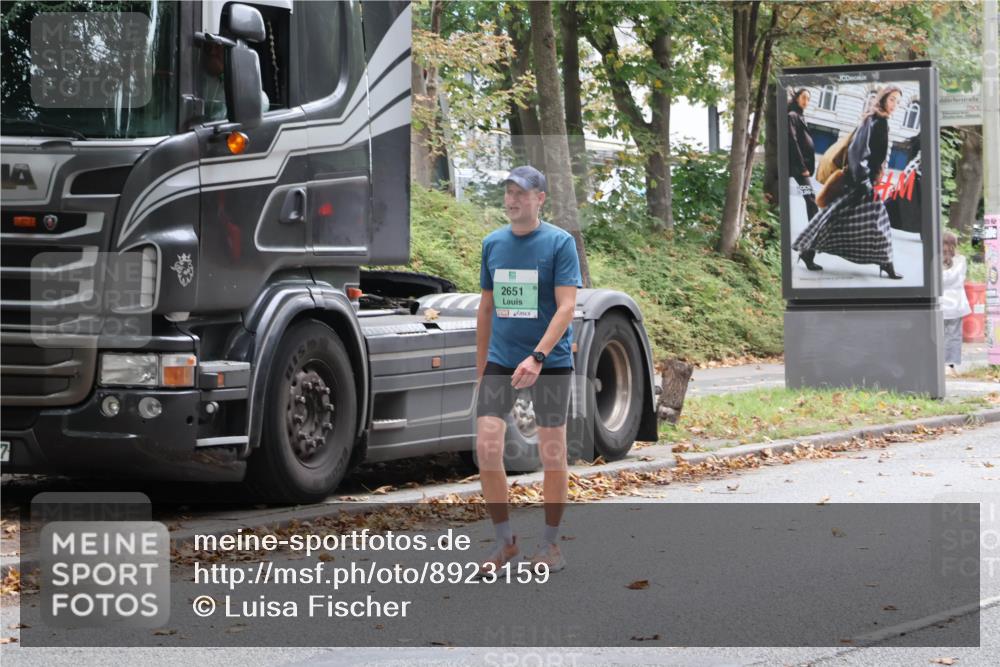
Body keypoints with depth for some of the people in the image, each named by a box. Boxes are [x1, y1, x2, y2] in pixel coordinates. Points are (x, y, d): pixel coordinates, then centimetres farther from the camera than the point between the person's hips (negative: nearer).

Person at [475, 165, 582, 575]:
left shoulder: (560, 242, -7)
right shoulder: (492, 244, 7)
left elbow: (566, 306, -14)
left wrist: (537, 357, -26)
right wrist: (481, 367, 15)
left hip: (551, 361, -4)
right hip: (500, 361, 4)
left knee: (552, 453, 2)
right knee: (486, 448, -7)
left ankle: (550, 544, 17)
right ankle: (505, 540, 7)